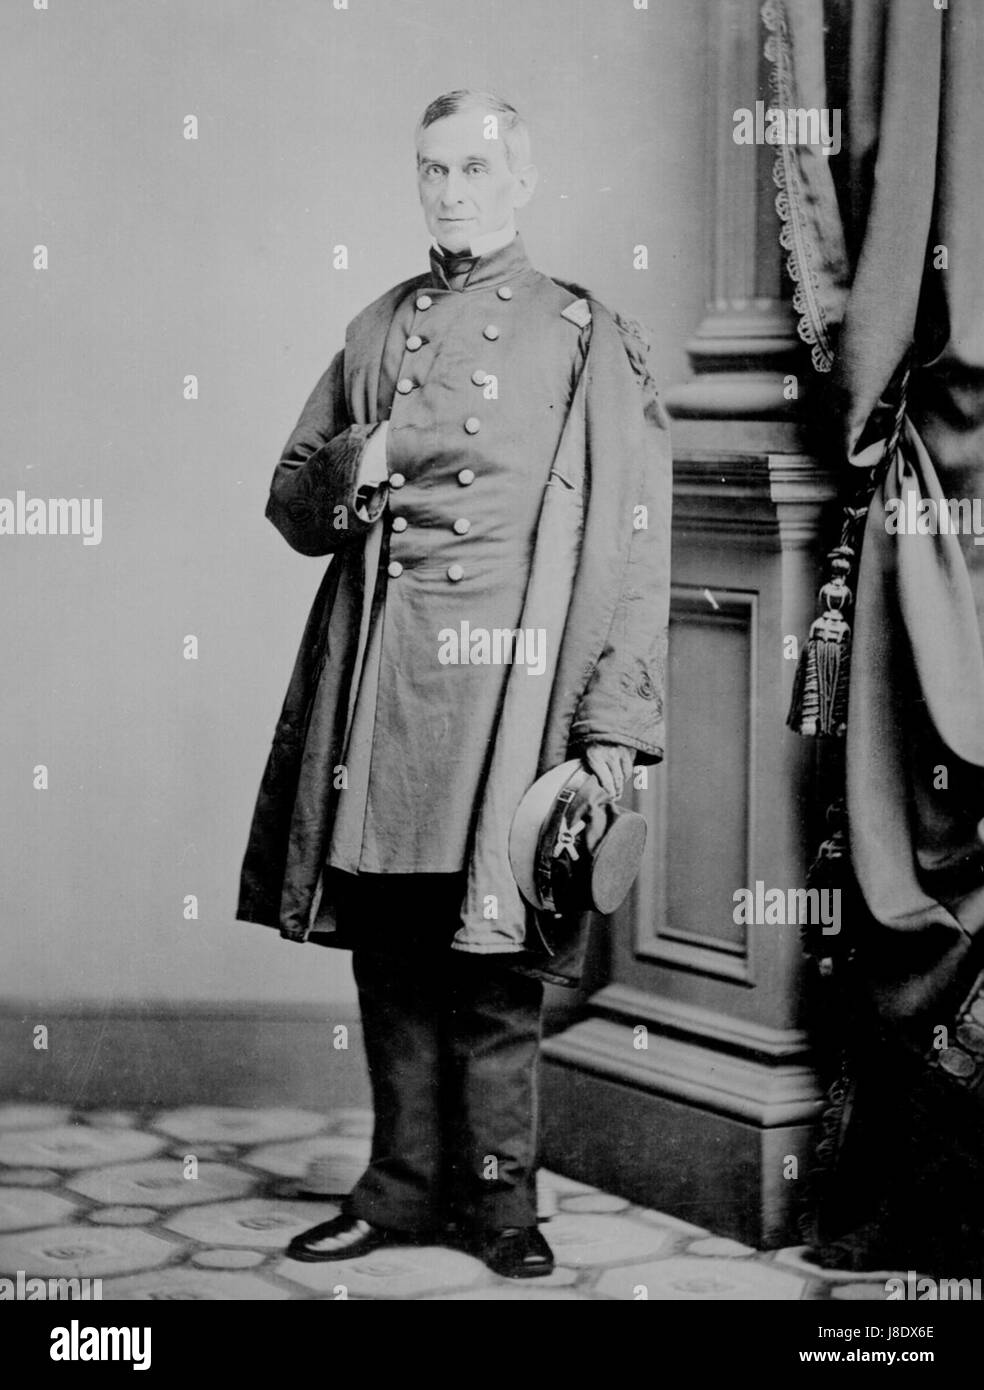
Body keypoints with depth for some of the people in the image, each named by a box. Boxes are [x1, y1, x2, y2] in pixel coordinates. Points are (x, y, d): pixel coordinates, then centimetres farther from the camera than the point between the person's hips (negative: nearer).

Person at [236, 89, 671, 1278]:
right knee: (389, 947, 7)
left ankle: (499, 1192, 12)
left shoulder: (589, 339, 3)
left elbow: (632, 546, -2)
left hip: (507, 685, -4)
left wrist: (615, 723, -9)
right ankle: (405, 1182, 19)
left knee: (492, 957, -2)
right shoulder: (375, 332, 17)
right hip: (374, 681, 4)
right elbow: (291, 507, 20)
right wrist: (357, 461, -3)